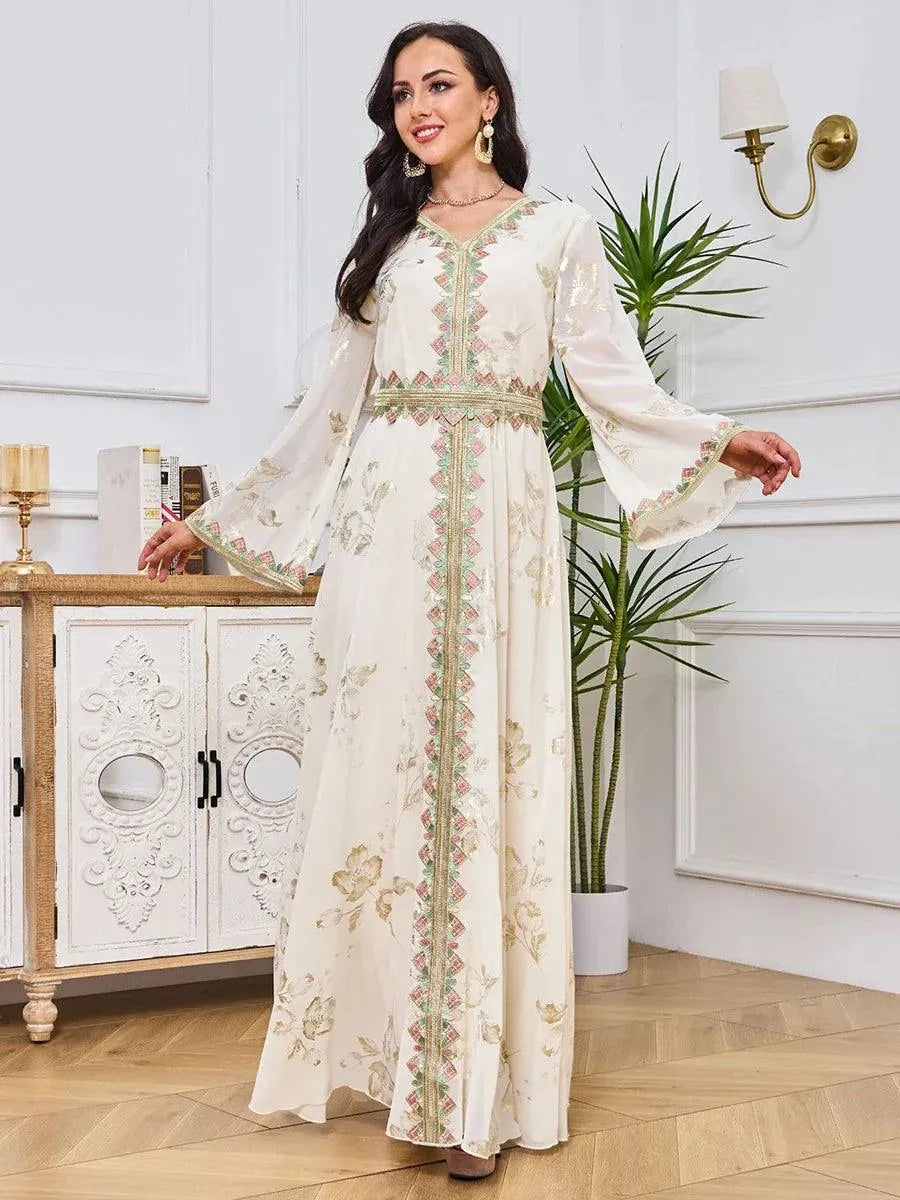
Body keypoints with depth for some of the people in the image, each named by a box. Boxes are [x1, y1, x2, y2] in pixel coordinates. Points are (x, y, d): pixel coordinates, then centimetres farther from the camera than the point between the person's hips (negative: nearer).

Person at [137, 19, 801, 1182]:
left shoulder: (560, 231, 13)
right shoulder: (383, 237, 18)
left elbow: (614, 379, 5)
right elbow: (330, 404, 18)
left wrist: (714, 442, -13)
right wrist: (217, 518, 16)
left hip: (502, 515, -2)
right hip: (387, 515, 2)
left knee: (494, 773, -5)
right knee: (382, 763, -4)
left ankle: (473, 1084, -3)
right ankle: (392, 1056, 4)